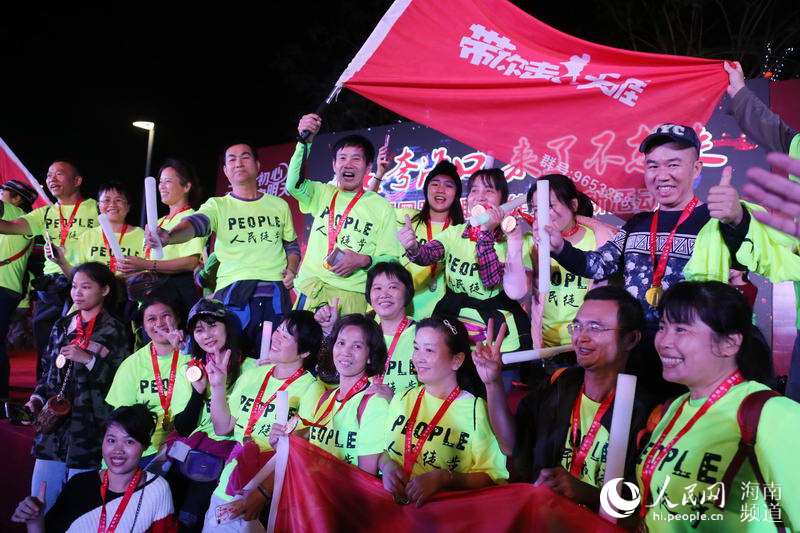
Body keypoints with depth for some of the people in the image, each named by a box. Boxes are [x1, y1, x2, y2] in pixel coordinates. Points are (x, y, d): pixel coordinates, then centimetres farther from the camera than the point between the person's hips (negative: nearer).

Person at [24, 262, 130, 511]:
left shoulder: (113, 331, -3)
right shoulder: (62, 326, 13)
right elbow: (48, 371, 19)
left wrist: (89, 359, -19)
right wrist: (38, 397, 3)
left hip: (89, 432, -5)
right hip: (53, 427, 5)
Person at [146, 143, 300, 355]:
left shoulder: (279, 205, 17)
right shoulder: (217, 205, 8)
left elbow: (292, 244, 25)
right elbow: (194, 223, -12)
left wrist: (292, 269, 5)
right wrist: (168, 236, -33)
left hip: (275, 292, 2)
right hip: (232, 292, -2)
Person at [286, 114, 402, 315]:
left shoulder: (382, 207, 8)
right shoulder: (322, 193, 15)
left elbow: (391, 258, 6)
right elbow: (293, 184, -5)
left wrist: (364, 260, -14)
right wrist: (305, 141, -14)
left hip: (351, 293, -1)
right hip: (309, 288, 2)